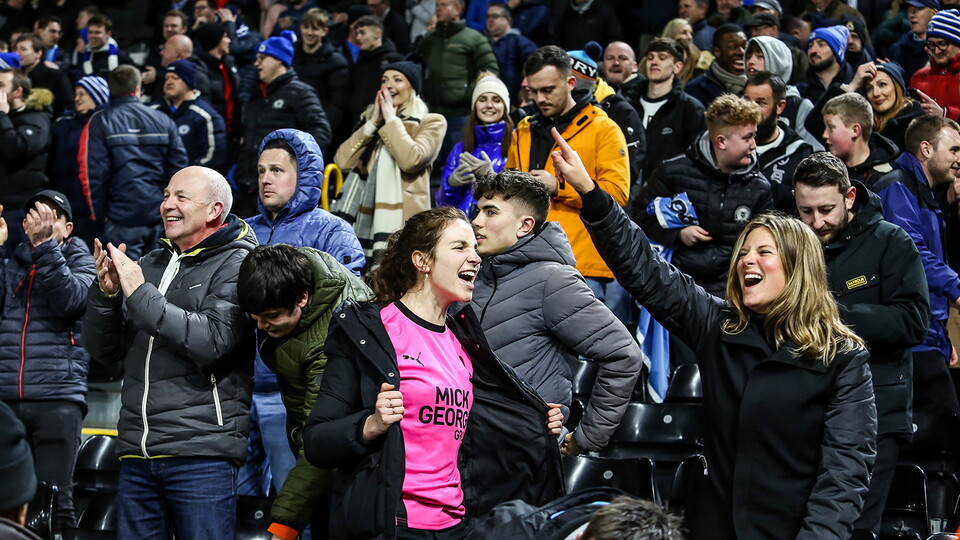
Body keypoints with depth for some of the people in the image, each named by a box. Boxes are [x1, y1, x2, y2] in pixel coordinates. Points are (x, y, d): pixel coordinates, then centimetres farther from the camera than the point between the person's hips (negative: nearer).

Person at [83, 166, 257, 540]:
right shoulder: (151, 264, 17)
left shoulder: (237, 266, -2)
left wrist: (140, 294, -15)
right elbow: (103, 350, 16)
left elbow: (211, 342, -18)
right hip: (137, 454, 6)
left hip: (201, 453, -6)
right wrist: (106, 292, -2)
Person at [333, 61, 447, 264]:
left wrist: (391, 120, -5)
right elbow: (342, 160, 6)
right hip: (364, 222, 5)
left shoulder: (431, 122, 5)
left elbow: (411, 160, -16)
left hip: (401, 222, -5)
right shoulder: (371, 119, 21)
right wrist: (373, 123, 2)